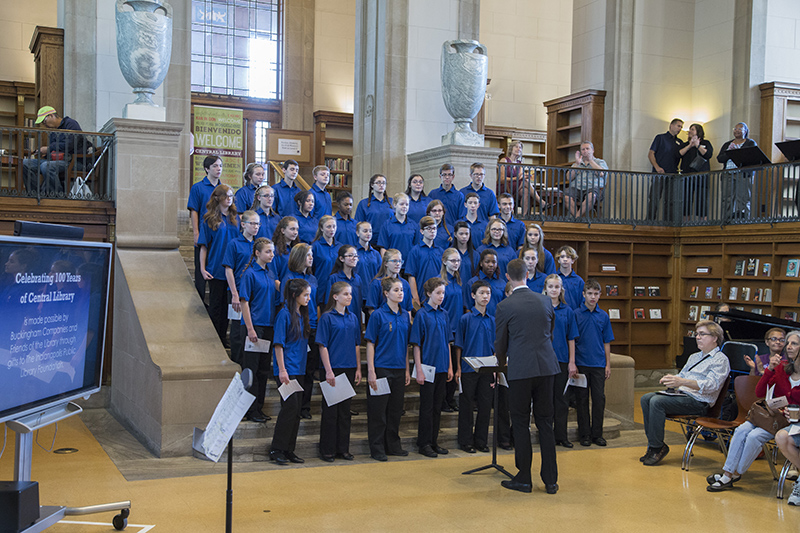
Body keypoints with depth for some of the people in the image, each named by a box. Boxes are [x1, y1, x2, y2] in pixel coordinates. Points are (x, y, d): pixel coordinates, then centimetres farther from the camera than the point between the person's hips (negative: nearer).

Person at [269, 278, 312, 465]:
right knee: (290, 406, -11)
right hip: (286, 369, -8)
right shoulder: (285, 314, -10)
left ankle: (288, 450, 14)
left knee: (296, 409, 7)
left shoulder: (302, 315, 13)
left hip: (299, 369, 8)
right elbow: (278, 343, -13)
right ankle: (276, 450, -2)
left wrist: (303, 367, 15)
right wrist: (282, 370, -17)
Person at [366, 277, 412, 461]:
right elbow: (370, 344, -8)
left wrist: (407, 370, 12)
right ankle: (377, 449, 8)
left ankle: (393, 445, 23)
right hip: (381, 368, -5)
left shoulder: (405, 316, 9)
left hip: (399, 369, 6)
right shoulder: (378, 315, -7)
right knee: (378, 411, 0)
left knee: (396, 409, 12)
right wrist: (371, 371, -13)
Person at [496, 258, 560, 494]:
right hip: (546, 367, 4)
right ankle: (551, 480, 14)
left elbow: (500, 343, 2)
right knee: (545, 422, 11)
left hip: (520, 369, -4)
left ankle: (524, 479, 11)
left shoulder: (504, 306, -7)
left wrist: (502, 361, 23)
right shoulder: (544, 301, 6)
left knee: (520, 423, 6)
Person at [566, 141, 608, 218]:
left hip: (593, 188, -2)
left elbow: (601, 174, -3)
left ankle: (577, 217, -36)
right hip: (576, 188, 2)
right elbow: (570, 178, 11)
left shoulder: (600, 162, 21)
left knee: (591, 196, -40)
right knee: (567, 196, -33)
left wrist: (590, 160, 2)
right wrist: (577, 163, 3)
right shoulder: (576, 164, 28)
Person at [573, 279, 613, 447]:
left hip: (598, 364, 2)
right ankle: (585, 434, 12)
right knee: (582, 399, 4)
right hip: (581, 364, -2)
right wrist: (572, 363, -7)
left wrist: (608, 364, 6)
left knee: (599, 399, 3)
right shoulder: (576, 314, -2)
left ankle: (597, 434, 14)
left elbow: (606, 342, 11)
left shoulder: (603, 316, 7)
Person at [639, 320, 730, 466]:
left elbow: (711, 385, -19)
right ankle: (653, 444, -9)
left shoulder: (720, 359, -5)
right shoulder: (694, 356, 25)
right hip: (682, 394, 9)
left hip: (699, 402, -9)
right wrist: (671, 378, 1)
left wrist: (682, 382, -30)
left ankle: (657, 447, -18)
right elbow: (682, 375, 28)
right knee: (646, 398, -10)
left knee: (657, 402, -26)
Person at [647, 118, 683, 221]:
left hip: (672, 175, 5)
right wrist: (657, 167, -14)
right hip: (659, 174, -5)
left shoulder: (680, 142, 20)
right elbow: (650, 154, -1)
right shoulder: (661, 137, 5)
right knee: (654, 200, -7)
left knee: (670, 201, 4)